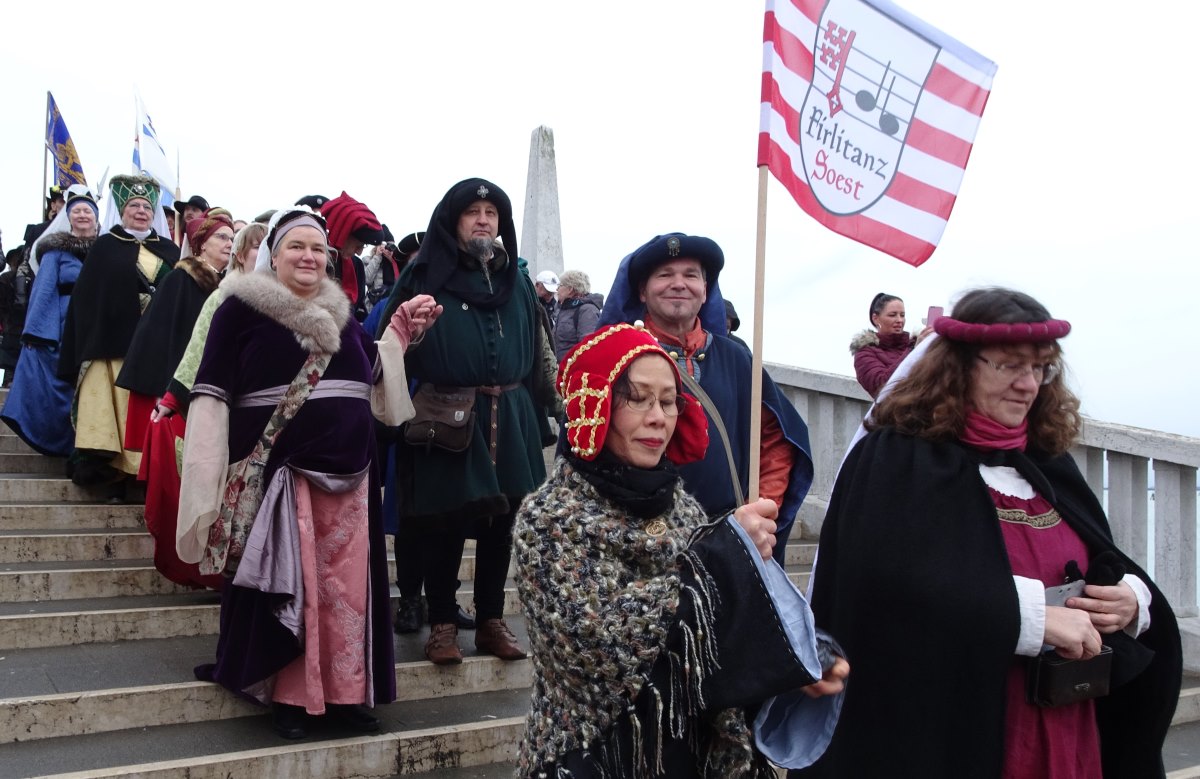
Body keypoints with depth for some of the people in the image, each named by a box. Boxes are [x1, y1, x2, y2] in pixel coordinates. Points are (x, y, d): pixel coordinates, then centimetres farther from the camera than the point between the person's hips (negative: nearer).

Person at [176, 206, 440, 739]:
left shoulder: (340, 313, 15)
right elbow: (211, 392, -5)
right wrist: (209, 476, -12)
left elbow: (372, 373, 23)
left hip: (347, 471, 5)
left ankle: (345, 690, 18)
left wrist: (403, 328, 11)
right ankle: (289, 694, 13)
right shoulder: (241, 308, -1)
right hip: (277, 470, -5)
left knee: (346, 582, 6)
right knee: (287, 582, -2)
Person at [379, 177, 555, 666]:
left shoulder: (518, 282, 14)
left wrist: (537, 420, 8)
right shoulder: (425, 277, 0)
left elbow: (535, 356, 14)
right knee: (445, 524, 3)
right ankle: (442, 623, 17)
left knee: (500, 522, 10)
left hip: (509, 420, 4)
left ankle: (491, 621, 23)